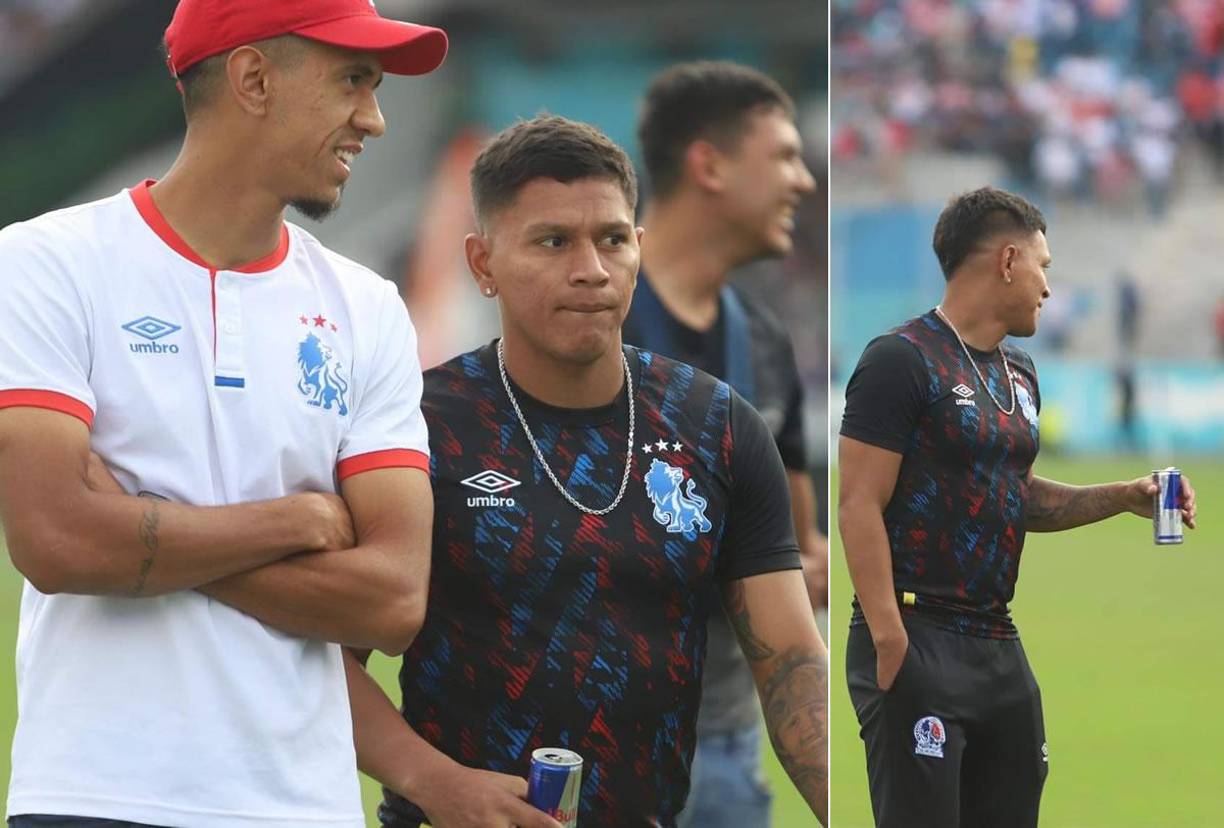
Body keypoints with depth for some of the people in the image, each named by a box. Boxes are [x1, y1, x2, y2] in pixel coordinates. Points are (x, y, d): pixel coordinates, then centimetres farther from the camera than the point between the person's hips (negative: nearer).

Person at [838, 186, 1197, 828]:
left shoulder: (1018, 373, 17)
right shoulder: (902, 360, -10)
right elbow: (860, 507, -14)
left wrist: (1123, 498, 13)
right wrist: (890, 642, -21)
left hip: (997, 647, 9)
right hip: (919, 643, -9)